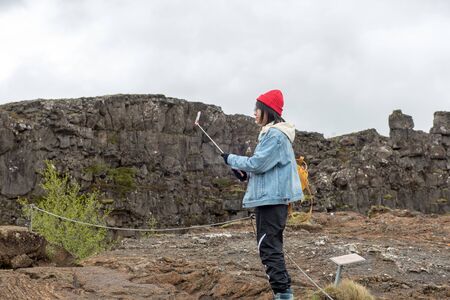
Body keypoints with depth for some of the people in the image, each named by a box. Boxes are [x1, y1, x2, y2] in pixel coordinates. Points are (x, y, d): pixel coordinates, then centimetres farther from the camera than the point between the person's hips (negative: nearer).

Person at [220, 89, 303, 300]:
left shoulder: (275, 135, -15)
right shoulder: (270, 134, 18)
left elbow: (258, 163, -19)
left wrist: (231, 159, -6)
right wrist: (245, 174, 8)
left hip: (272, 198, -11)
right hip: (269, 197, 11)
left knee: (268, 247, -11)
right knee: (270, 245, 15)